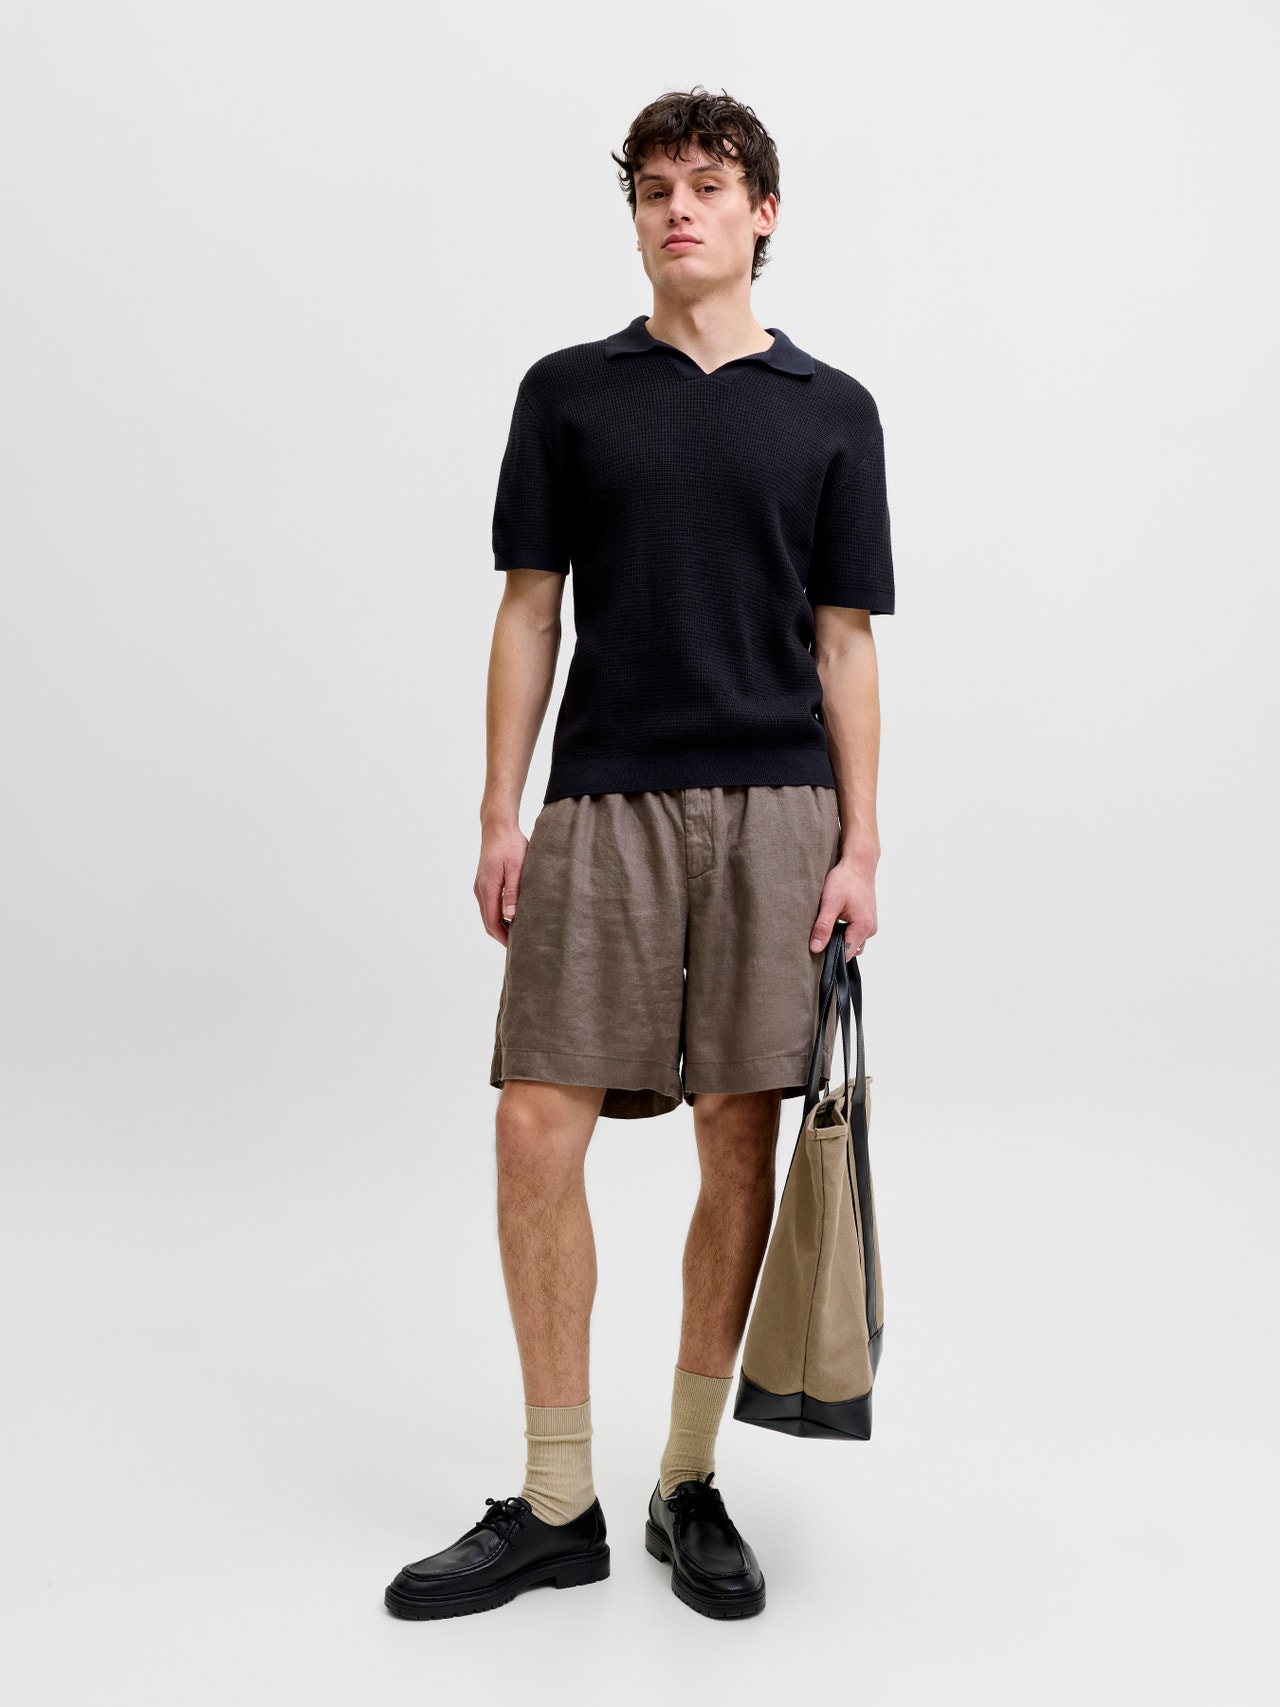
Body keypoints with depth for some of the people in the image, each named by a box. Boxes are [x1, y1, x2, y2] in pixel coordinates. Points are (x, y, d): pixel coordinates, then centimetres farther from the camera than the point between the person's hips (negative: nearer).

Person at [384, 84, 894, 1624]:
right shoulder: (569, 392, 9)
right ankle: (556, 1505, 8)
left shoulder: (831, 412, 8)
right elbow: (529, 612, 8)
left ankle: (691, 1486, 18)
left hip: (773, 810, 0)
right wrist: (500, 815, 0)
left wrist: (859, 843, -1)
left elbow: (845, 642, 6)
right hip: (601, 807, 0)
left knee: (738, 1142, 3)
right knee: (538, 1130, -6)